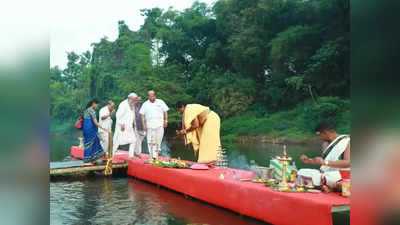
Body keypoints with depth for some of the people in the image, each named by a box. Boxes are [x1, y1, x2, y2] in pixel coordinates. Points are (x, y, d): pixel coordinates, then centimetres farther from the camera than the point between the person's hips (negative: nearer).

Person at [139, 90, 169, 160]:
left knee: (158, 141, -3)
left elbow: (165, 111, 11)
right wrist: (144, 124, 2)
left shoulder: (160, 102, 7)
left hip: (160, 125, 0)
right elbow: (142, 115, 10)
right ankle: (151, 156, 3)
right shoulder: (145, 104, 8)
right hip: (150, 125, 0)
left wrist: (166, 121, 2)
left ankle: (156, 155, 5)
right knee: (150, 141, -4)